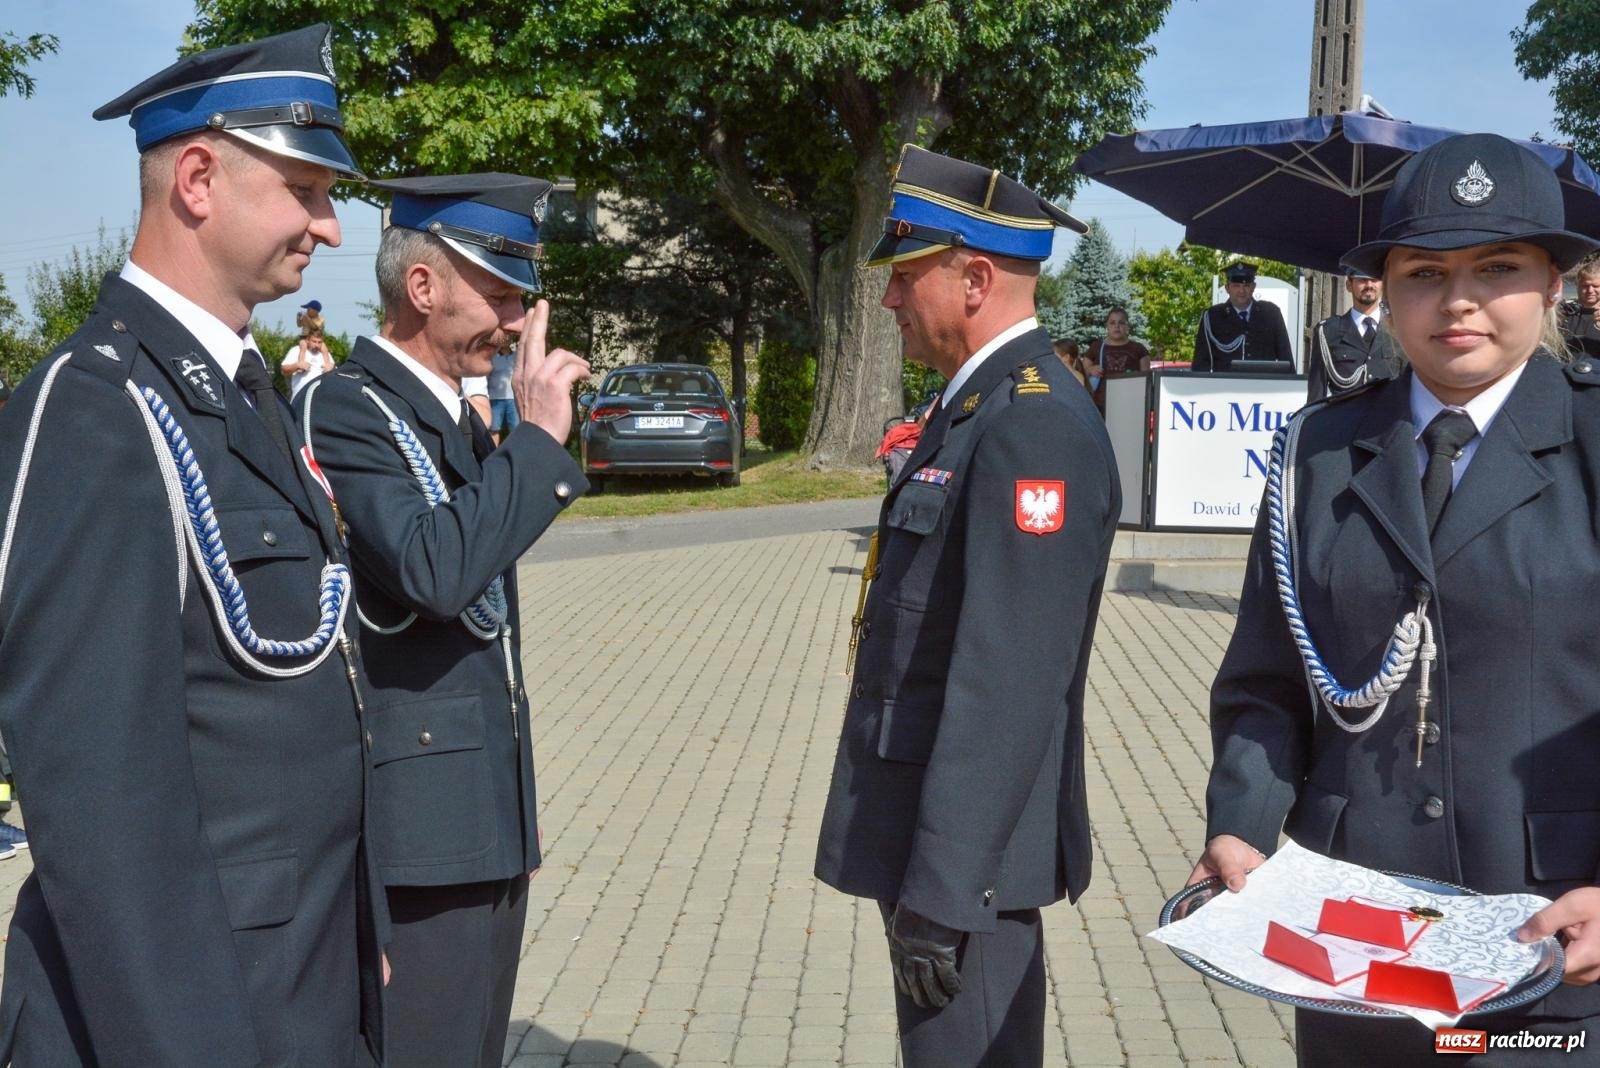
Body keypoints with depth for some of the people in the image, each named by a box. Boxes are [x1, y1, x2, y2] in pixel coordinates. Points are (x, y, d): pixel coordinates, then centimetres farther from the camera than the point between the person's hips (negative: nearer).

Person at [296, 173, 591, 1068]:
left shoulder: (459, 417, 14)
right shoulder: (346, 409, -13)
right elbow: (437, 569, -30)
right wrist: (541, 436, -21)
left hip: (488, 821, 9)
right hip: (415, 828, -9)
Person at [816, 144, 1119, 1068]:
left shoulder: (1034, 425, -19)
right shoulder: (984, 407, 12)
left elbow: (1011, 684, -25)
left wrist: (940, 890, -23)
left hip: (969, 854, -9)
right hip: (938, 829, 10)